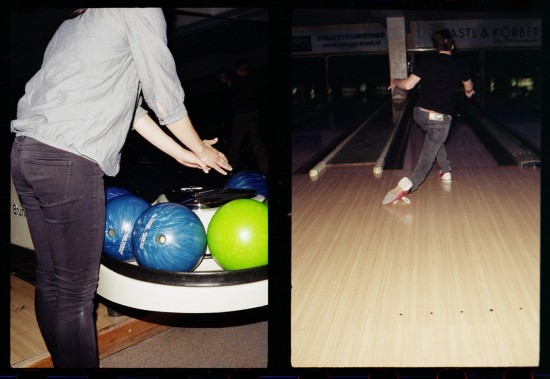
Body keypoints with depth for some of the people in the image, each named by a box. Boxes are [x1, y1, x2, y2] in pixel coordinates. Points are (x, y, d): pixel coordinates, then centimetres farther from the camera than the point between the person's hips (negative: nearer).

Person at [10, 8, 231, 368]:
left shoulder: (76, 23, 26)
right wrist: (203, 150, 19)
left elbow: (127, 105, 26)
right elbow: (165, 96, 4)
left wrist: (181, 153, 28)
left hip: (26, 150, 9)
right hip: (69, 162, -9)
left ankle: (63, 363, 27)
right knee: (76, 295, -1)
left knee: (50, 282, 15)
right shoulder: (141, 11, 1)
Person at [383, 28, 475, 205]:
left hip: (420, 113, 2)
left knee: (435, 139, 32)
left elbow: (408, 85, -4)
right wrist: (468, 92, 50)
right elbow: (469, 88, 25)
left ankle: (445, 171, 33)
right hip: (441, 117, -2)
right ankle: (408, 184, -24)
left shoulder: (427, 62, 1)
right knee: (427, 157, -4)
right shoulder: (459, 66, 6)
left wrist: (395, 82, 18)